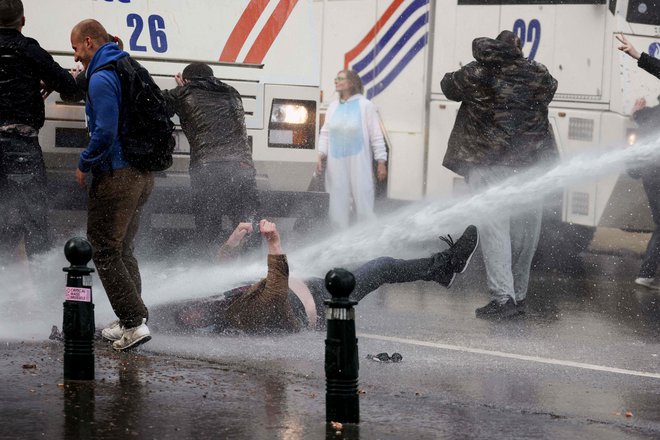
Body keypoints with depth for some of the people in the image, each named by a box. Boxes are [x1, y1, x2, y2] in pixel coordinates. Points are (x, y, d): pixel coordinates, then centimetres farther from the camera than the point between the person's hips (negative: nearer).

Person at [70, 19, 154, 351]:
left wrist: (85, 164, -8)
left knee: (105, 252, -3)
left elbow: (105, 132, -23)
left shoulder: (101, 78, -14)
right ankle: (130, 322, 22)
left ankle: (134, 323, -9)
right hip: (142, 174, 9)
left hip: (116, 176, -9)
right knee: (123, 250, 18)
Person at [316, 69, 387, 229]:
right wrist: (321, 155, -1)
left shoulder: (365, 105, -2)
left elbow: (376, 135, -2)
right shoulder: (333, 107, 11)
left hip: (359, 163, -4)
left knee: (363, 202, -5)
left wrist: (381, 162, -5)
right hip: (336, 163, 4)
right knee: (338, 204, 6)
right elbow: (325, 133, 13)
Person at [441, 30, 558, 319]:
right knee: (525, 230, 11)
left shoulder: (477, 75, -4)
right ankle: (519, 296, 19)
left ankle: (503, 297, -16)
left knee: (493, 228, -6)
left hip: (490, 165, -3)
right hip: (531, 164, 3)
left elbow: (448, 87, 13)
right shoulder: (539, 75, 4)